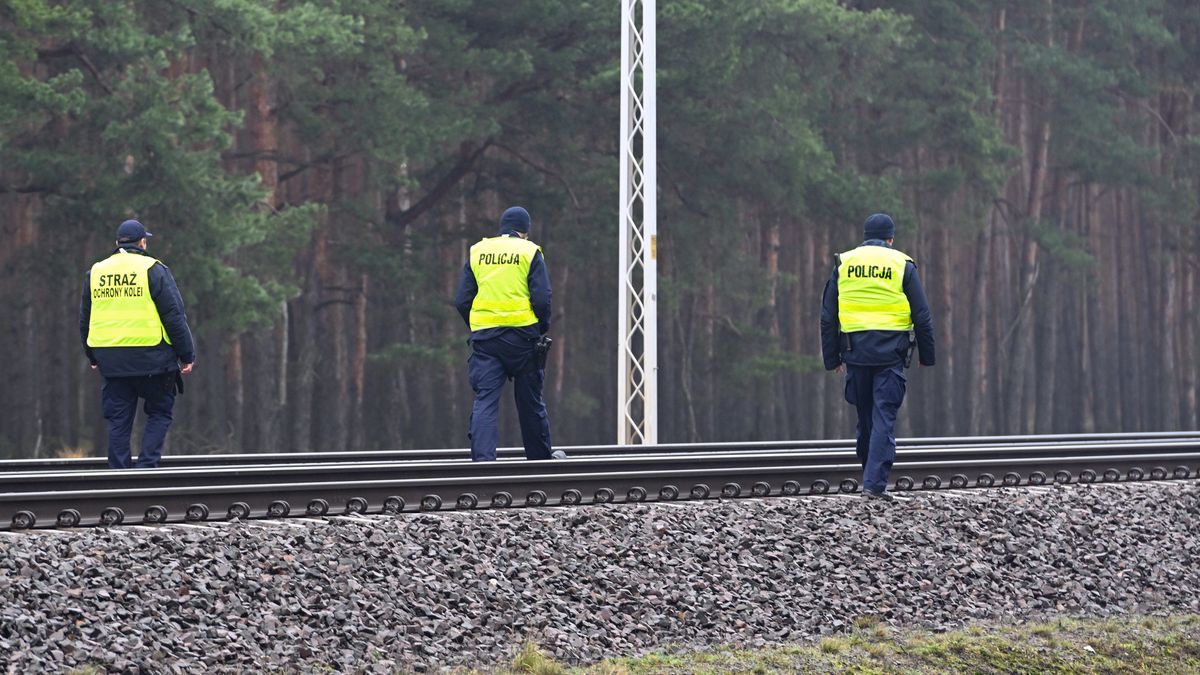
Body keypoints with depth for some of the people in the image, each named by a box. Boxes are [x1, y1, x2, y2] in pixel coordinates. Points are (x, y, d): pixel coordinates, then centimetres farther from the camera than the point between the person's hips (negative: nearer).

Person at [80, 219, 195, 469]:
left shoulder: (95, 273, 11)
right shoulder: (153, 270, -4)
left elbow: (84, 320, 19)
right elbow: (174, 316, -5)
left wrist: (92, 357, 30)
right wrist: (187, 355, 1)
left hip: (111, 361, 4)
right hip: (151, 359, -4)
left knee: (118, 420, 9)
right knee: (159, 413, 8)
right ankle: (147, 466, -6)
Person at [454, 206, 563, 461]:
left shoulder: (477, 252, 10)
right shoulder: (529, 252, 0)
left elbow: (462, 301, 6)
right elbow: (542, 299, -8)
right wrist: (543, 330, 8)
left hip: (484, 335, 2)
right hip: (522, 334, -2)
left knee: (485, 400, -3)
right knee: (530, 400, 12)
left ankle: (482, 458, -17)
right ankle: (541, 455, 25)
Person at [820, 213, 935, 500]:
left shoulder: (844, 264, 8)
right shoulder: (902, 265, 1)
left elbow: (828, 317, 9)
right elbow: (922, 316, 1)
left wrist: (832, 358, 14)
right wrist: (926, 356, 11)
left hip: (856, 352, 3)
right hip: (891, 353, -3)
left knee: (865, 417, 15)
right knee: (884, 418, -5)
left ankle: (870, 476, 23)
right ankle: (875, 484, -14)